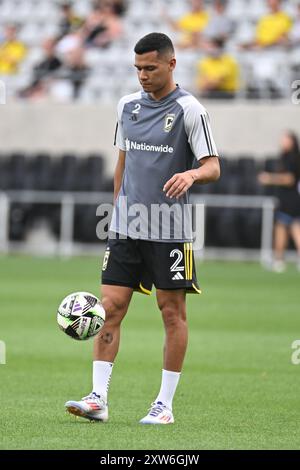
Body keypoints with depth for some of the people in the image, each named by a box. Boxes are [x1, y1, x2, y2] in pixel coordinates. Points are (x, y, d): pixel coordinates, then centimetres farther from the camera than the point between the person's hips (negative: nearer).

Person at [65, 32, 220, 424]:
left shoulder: (189, 110, -6)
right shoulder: (127, 106, 10)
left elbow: (213, 167, -8)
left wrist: (191, 174, -30)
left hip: (170, 231, -5)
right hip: (125, 228, 5)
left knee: (173, 313, 2)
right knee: (111, 307, -2)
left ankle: (164, 404, 7)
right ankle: (98, 399, -2)